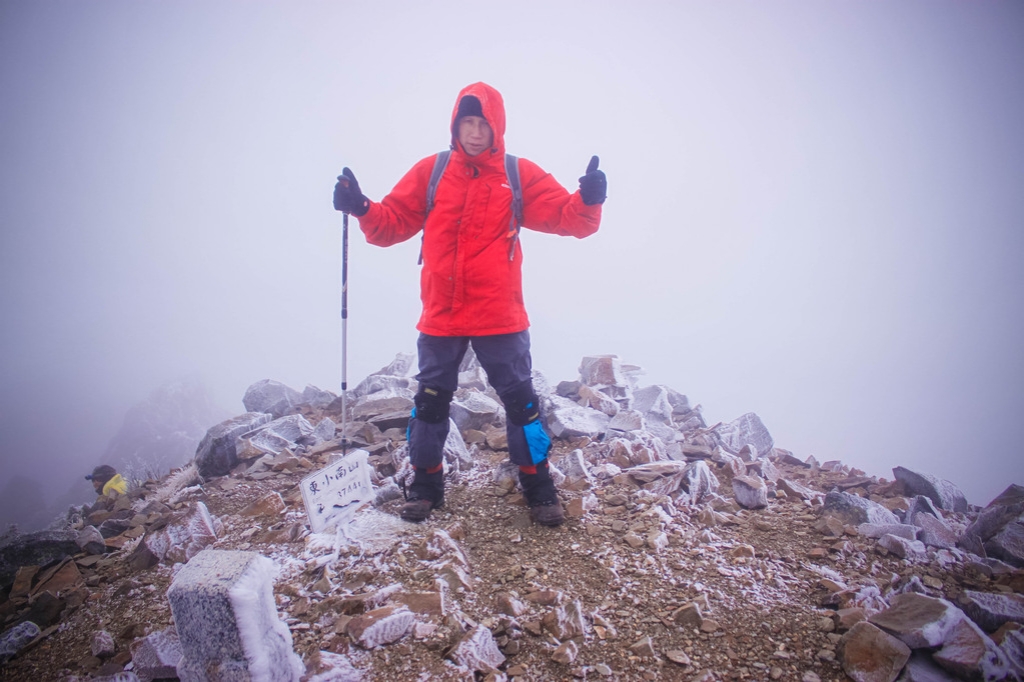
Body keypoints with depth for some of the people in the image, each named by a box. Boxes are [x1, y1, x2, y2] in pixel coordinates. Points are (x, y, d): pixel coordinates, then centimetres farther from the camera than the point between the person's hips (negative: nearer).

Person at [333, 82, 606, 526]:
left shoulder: (520, 175, 1)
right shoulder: (431, 172, 4)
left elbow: (567, 217, -7)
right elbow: (392, 223, 3)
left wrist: (588, 201, -28)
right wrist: (362, 209, -15)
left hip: (501, 318, -1)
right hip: (440, 317, 2)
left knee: (520, 401, 7)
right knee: (430, 401, 12)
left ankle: (538, 486, 25)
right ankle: (426, 485, 31)